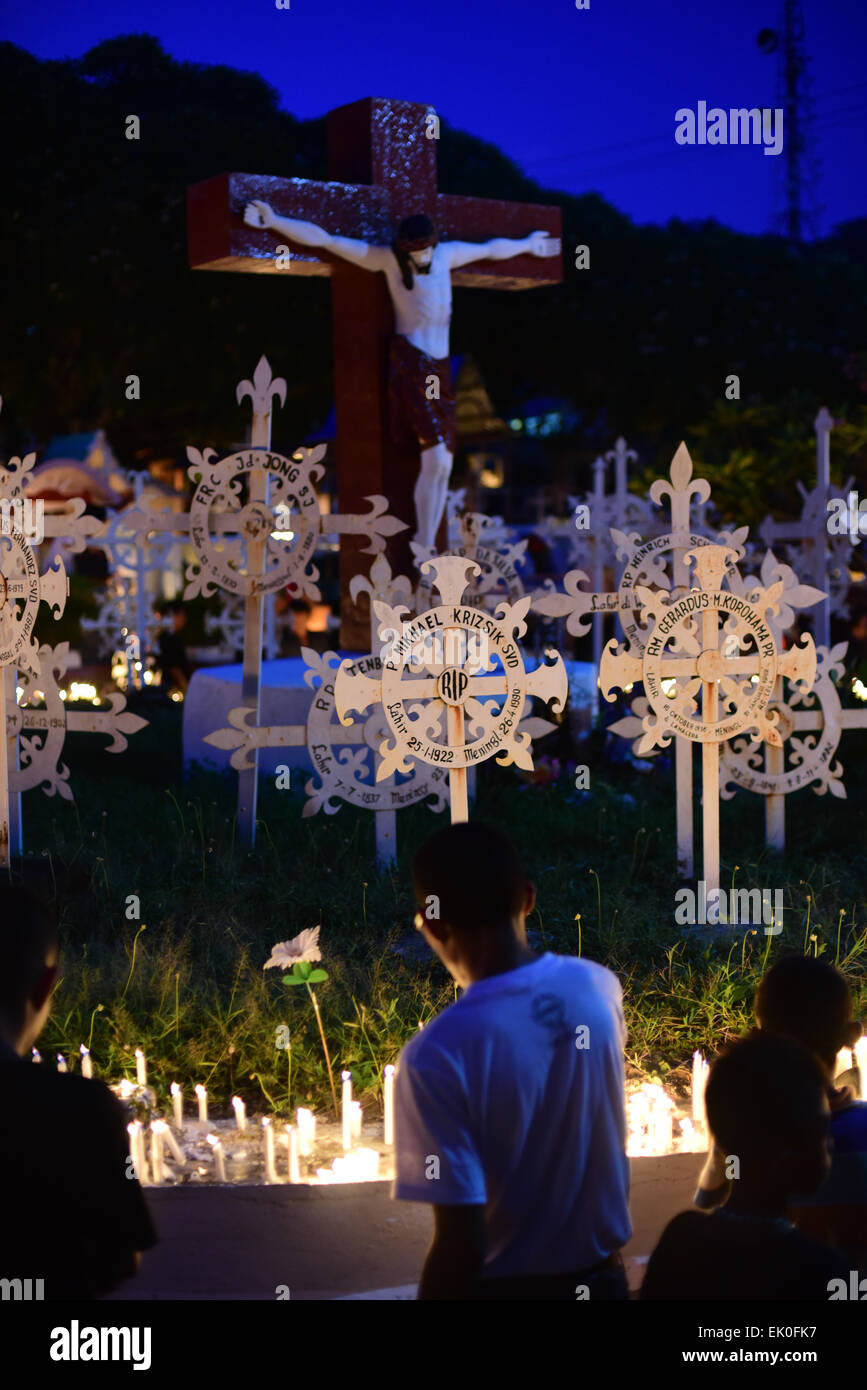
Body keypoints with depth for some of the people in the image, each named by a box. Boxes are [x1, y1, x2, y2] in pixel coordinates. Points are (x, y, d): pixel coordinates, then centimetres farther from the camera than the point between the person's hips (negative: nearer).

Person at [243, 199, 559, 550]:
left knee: (441, 465, 1)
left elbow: (490, 248, 34)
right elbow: (325, 240, -1)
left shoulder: (447, 254, 15)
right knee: (437, 459, -17)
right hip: (409, 363, -6)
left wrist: (525, 245, 49)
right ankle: (424, 547, -11)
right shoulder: (387, 258, 1)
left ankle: (426, 546, 6)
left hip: (439, 369, 6)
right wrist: (274, 221, -7)